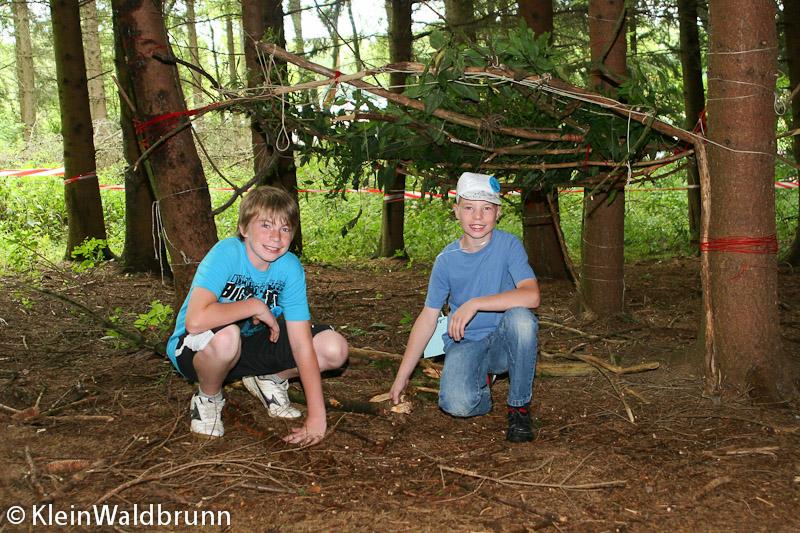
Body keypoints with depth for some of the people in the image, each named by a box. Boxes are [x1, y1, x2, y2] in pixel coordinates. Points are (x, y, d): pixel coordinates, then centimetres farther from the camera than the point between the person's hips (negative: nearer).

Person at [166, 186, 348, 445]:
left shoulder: (290, 267, -13)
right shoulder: (227, 253, -27)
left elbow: (302, 344, -15)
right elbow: (196, 320, -43)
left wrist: (317, 416, -20)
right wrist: (255, 306, -29)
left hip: (252, 342, 4)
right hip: (195, 349, -4)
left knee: (334, 349, -13)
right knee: (226, 336, -40)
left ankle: (269, 381, 14)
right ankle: (208, 398, -6)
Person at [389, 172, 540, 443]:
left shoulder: (509, 245, -9)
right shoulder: (446, 260, -2)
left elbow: (531, 296, -25)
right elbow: (427, 318, 3)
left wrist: (474, 304, -32)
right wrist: (402, 376, 2)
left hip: (504, 340, -1)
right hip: (464, 344, 1)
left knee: (521, 317, -36)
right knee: (456, 404, -29)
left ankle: (519, 408, -13)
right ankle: (481, 384, 13)